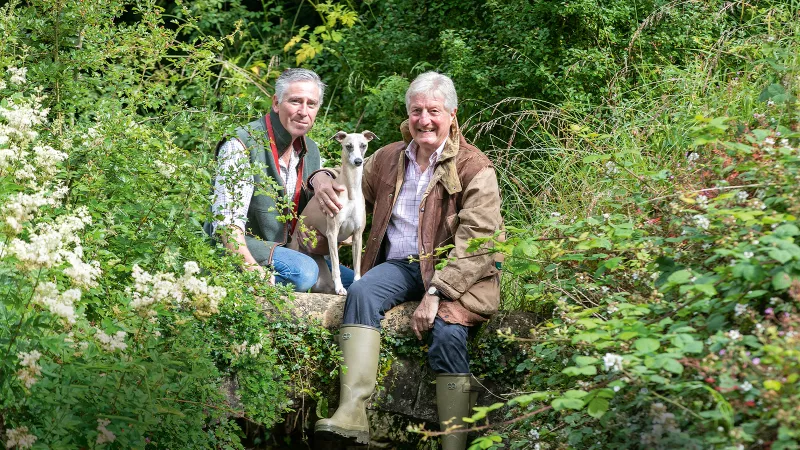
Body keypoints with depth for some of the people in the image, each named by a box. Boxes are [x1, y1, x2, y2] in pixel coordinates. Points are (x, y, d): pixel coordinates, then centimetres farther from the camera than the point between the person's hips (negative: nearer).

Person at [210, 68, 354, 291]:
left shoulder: (311, 152, 10)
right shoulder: (242, 144, -14)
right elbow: (226, 219, -22)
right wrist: (250, 265, -39)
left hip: (287, 250, 8)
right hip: (240, 248, -8)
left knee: (353, 280, 1)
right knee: (302, 271, -33)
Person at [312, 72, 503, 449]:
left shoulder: (475, 169, -2)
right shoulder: (389, 158, 15)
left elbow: (477, 244, -12)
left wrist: (437, 292, -22)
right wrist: (324, 179, 5)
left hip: (453, 272, -4)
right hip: (400, 266, 4)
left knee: (447, 334, -32)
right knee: (361, 293, -28)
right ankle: (352, 415, -39)